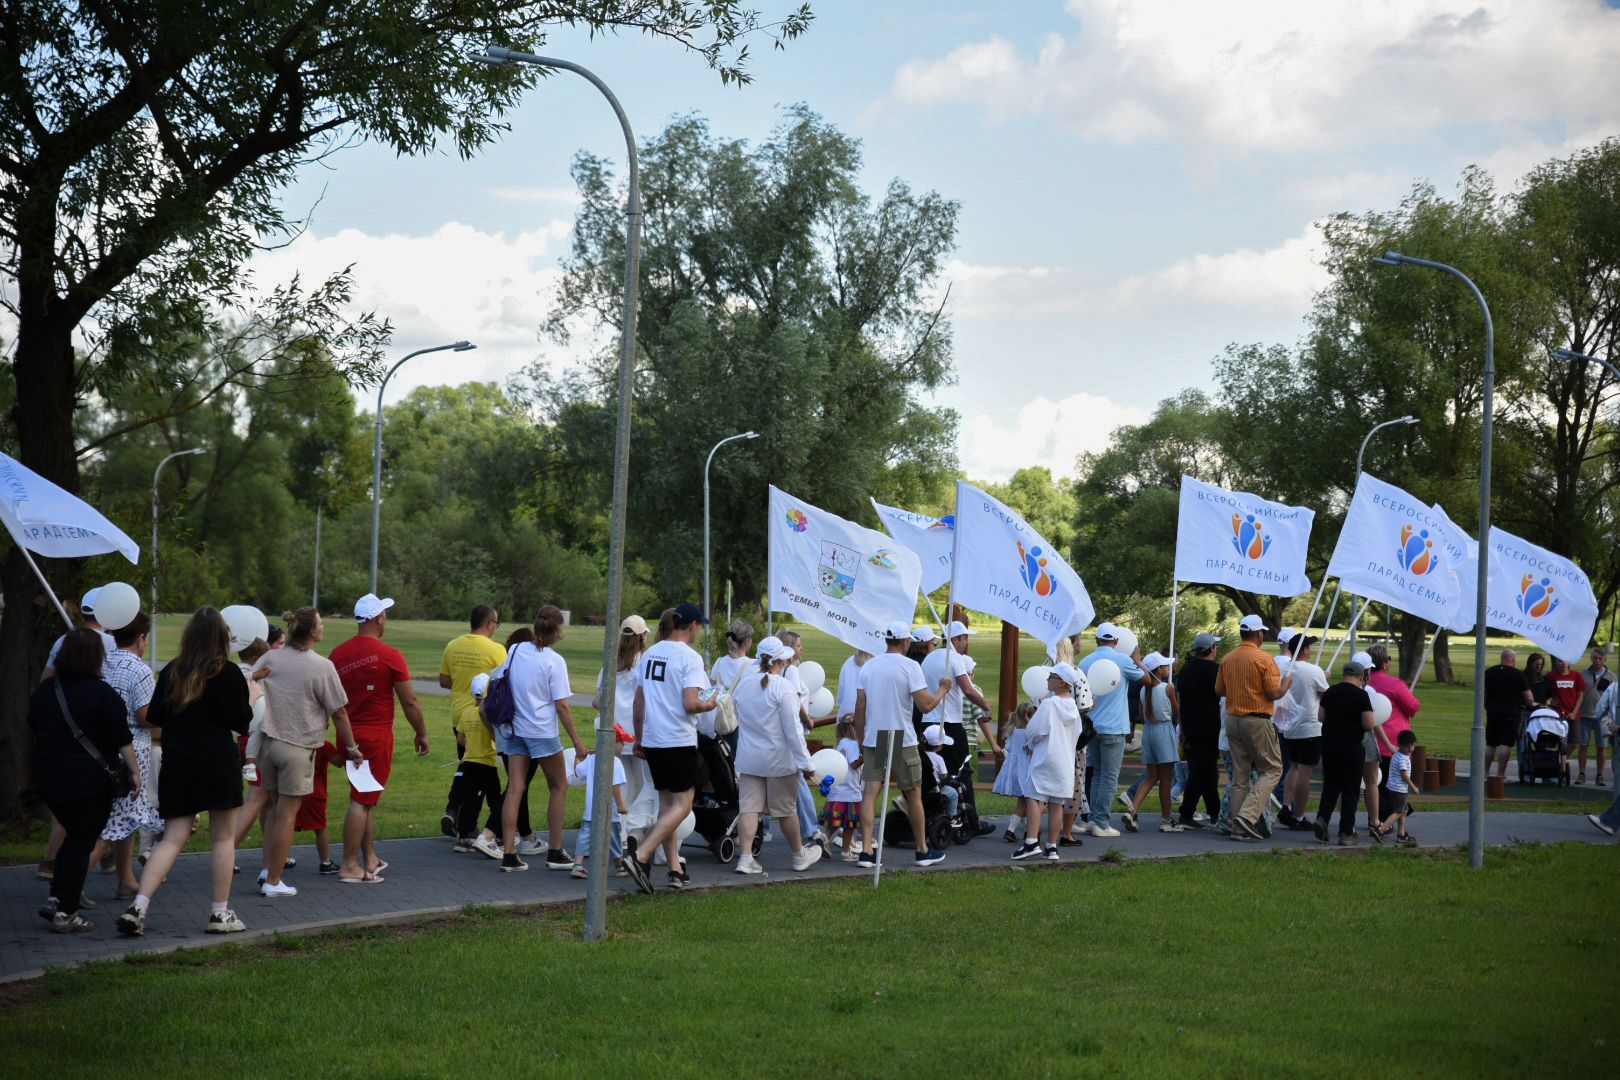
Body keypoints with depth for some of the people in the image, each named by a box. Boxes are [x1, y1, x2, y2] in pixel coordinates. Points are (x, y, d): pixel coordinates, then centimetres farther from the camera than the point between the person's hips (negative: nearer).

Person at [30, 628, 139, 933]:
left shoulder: (43, 690, 7)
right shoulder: (103, 694, -11)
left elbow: (34, 728, 19)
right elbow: (121, 738, -12)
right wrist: (134, 770, -6)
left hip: (50, 778, 6)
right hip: (91, 779, -6)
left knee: (73, 836, 21)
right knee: (82, 842, 0)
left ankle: (55, 899, 14)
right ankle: (66, 913, -1)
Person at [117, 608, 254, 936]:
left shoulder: (171, 672, 6)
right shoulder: (228, 673, -7)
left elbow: (154, 716, 12)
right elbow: (241, 723, -5)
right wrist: (251, 696, 11)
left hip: (177, 763, 4)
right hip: (218, 762, -4)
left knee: (172, 838, 6)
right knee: (223, 836, 7)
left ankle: (138, 906, -8)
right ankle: (220, 914, 10)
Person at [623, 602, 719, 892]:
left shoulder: (650, 653, 9)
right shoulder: (689, 657, -13)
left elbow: (639, 701, 12)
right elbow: (690, 704, -21)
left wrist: (639, 737, 20)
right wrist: (710, 704, 0)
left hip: (652, 739, 7)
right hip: (680, 741, -7)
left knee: (666, 803, 14)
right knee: (681, 805, -2)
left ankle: (675, 867, 14)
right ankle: (640, 856, -17)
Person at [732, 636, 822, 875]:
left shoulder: (744, 684, 3)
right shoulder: (783, 688, -16)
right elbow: (792, 729, -17)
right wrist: (804, 761, -13)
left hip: (748, 758, 4)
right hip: (779, 758, -4)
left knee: (748, 806, 1)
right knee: (786, 809, 8)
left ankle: (745, 857, -9)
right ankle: (800, 856, 24)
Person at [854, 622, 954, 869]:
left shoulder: (869, 666, 6)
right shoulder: (910, 666, -9)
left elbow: (859, 708, 7)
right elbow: (925, 705, -14)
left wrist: (862, 741, 15)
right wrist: (942, 689, 4)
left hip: (873, 740, 4)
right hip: (902, 741, -4)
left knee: (869, 792, 0)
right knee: (913, 795, 9)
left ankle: (866, 850, -11)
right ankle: (923, 851, 19)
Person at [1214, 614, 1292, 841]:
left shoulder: (1228, 659, 6)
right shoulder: (1263, 659, -13)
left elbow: (1219, 690, 12)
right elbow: (1274, 693, -14)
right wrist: (1286, 684, 6)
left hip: (1233, 719, 6)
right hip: (1257, 721, -6)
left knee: (1240, 775, 10)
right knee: (1272, 769, 4)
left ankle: (1239, 828, 9)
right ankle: (1248, 815, -12)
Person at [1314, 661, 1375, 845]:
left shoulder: (1330, 692, 5)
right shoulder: (1361, 695, -11)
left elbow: (1320, 716, 10)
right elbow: (1368, 724, -14)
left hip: (1329, 744, 5)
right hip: (1351, 746, -5)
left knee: (1331, 784, 17)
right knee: (1350, 788, 3)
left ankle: (1322, 818, -4)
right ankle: (1346, 833, 3)